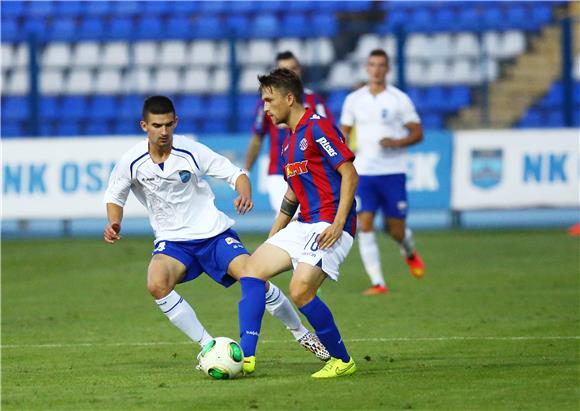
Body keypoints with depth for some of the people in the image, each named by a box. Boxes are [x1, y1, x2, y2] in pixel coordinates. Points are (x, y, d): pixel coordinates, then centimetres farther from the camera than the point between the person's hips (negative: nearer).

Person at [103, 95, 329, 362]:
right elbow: (114, 196, 7)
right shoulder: (132, 162, -9)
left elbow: (235, 174, -7)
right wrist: (114, 224, -12)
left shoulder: (191, 151, -12)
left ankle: (301, 333, 9)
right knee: (156, 285, -29)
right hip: (172, 241, 1)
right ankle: (208, 346, -15)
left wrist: (245, 195, -28)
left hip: (213, 232, -1)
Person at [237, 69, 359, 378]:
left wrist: (338, 223, -22)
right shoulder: (289, 142, 18)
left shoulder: (317, 127, -11)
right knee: (253, 267, 1)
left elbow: (349, 173, -15)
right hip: (303, 225, 10)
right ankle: (245, 356, -5)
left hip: (329, 227, -10)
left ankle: (342, 360, -2)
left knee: (300, 290, -19)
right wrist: (272, 235, 25)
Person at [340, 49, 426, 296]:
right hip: (363, 172, 2)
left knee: (396, 230, 2)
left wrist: (396, 143, -17)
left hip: (393, 172, -2)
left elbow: (417, 134, 1)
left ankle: (410, 253, 38)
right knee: (365, 226, -11)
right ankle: (377, 283, -8)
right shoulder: (354, 99, 7)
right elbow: (344, 131, 15)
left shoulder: (399, 99, -1)